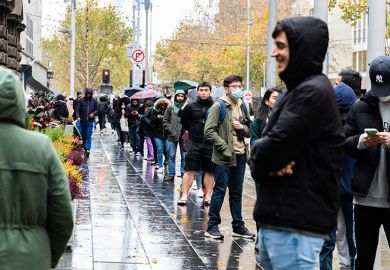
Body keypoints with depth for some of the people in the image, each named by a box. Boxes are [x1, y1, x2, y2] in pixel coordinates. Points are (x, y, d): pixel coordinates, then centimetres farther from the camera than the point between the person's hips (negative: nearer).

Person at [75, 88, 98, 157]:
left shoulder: (94, 101, 4)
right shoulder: (82, 100, 0)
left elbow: (96, 109, 11)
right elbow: (77, 109, -2)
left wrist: (93, 113, -10)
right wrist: (78, 116, -18)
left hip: (90, 121, -1)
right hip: (82, 120, 1)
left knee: (88, 135, -11)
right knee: (83, 135, 10)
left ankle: (88, 149, -19)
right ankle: (84, 147, 25)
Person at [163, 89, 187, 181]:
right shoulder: (170, 107, 3)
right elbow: (165, 120, 7)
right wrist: (170, 129, -3)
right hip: (173, 136, 1)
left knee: (184, 156, 6)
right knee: (172, 156, 7)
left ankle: (184, 174, 12)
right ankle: (171, 174, 13)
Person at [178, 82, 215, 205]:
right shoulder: (191, 107, 2)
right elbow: (184, 122, 16)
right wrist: (191, 131, 11)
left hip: (210, 144, 0)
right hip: (194, 143, 0)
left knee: (209, 171, 6)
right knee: (189, 170, -2)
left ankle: (208, 196, 14)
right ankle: (184, 195, 1)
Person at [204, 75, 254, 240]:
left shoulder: (242, 107, 14)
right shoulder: (219, 106, -8)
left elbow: (250, 131, 20)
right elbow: (209, 131, -15)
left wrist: (242, 127, -3)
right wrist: (224, 147, -18)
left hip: (240, 157, 6)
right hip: (223, 158, -6)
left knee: (237, 193, 13)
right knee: (219, 192, -1)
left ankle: (238, 226, 20)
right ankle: (212, 227, 6)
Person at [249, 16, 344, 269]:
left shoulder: (314, 92, -15)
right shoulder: (295, 90, 18)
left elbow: (274, 146, -21)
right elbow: (265, 142, 13)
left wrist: (260, 164, 1)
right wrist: (270, 164, -9)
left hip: (296, 225, -10)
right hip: (277, 217, 10)